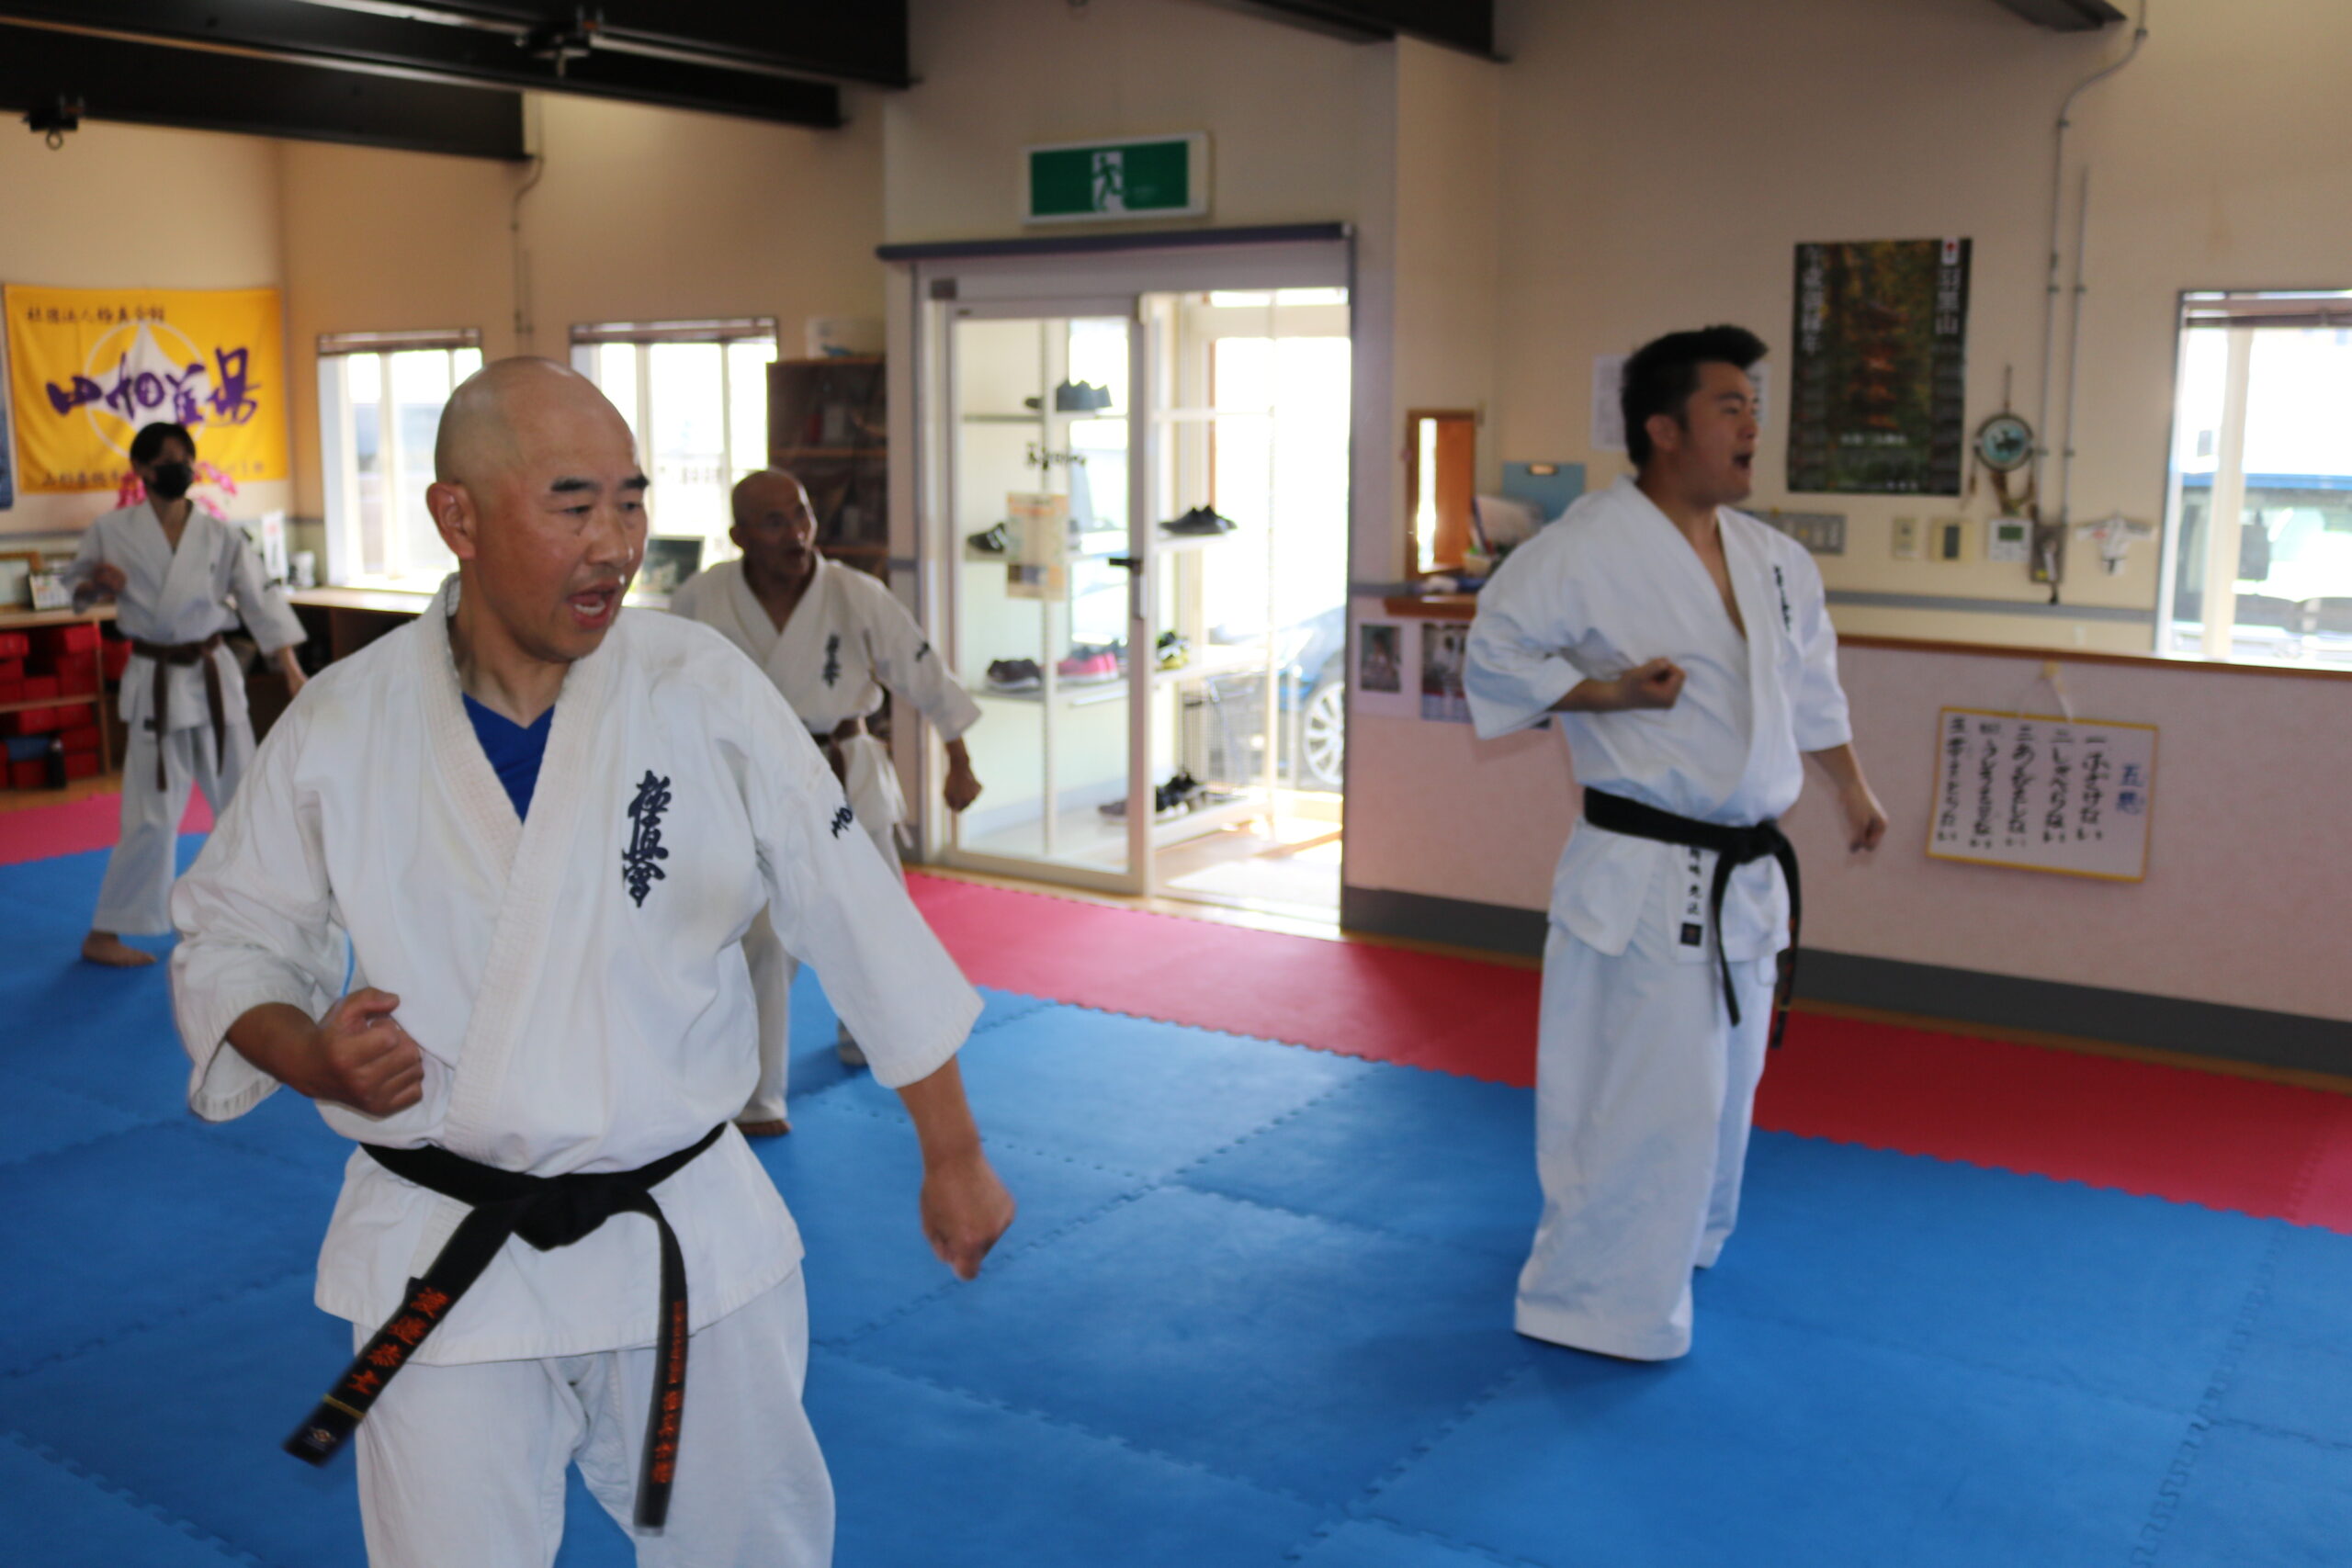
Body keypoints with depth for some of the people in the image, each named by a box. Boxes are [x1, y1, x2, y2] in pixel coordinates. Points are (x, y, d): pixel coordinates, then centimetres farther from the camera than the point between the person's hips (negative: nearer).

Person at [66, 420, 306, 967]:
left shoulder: (220, 535, -1)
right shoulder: (111, 531, -4)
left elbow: (260, 601, -3)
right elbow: (78, 587, 10)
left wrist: (293, 671, -10)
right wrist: (96, 585, -14)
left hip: (214, 676, 3)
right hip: (156, 682, -3)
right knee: (152, 814, -4)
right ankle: (103, 935, 8)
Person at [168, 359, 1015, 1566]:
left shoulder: (704, 691, -10)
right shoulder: (339, 729, -7)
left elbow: (862, 921, -4)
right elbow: (229, 936, 7)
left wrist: (954, 1156, 1)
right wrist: (310, 1057, -15)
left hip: (690, 1250, 1)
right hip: (446, 1267, 0)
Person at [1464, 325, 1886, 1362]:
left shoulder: (1775, 563, 9)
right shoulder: (1586, 550, -15)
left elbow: (1810, 685, 23)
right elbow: (1496, 655, -11)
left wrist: (1851, 788, 29)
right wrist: (1608, 693, -20)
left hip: (1746, 875, 8)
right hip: (1645, 877, -8)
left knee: (1724, 1079, 21)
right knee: (1645, 1097, -7)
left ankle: (1686, 1237, 44)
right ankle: (1595, 1304, 8)